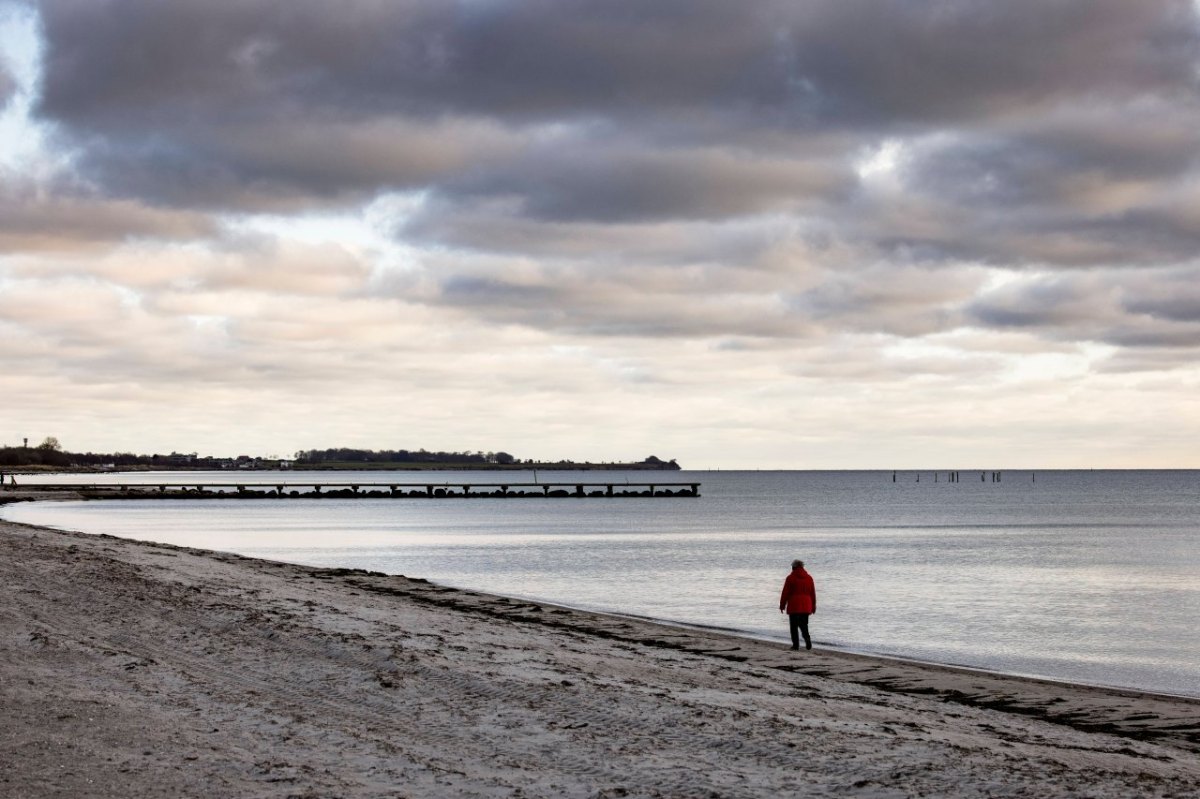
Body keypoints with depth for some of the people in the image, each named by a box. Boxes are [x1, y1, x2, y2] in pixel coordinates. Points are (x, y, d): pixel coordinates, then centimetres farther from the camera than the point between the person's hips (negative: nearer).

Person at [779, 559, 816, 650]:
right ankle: (807, 640, -11)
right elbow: (813, 593, 11)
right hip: (806, 607, 4)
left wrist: (782, 605, 4)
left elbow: (785, 593, -4)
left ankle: (796, 644, -1)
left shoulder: (790, 578, -5)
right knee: (803, 625, 11)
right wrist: (813, 606, 18)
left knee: (794, 626, 3)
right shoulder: (809, 578, 8)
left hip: (794, 606, -4)